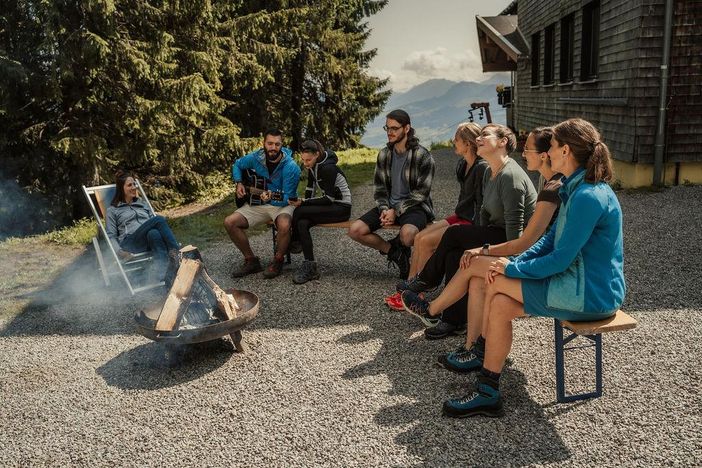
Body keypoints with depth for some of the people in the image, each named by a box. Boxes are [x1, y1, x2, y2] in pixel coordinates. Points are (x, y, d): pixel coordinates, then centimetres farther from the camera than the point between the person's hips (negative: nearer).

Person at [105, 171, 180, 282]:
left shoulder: (143, 204, 30)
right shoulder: (112, 210, 19)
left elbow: (154, 224, 22)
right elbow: (111, 236, 9)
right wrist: (119, 251, -12)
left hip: (151, 239, 4)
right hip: (130, 243, -3)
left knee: (154, 233, -37)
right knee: (159, 219, -29)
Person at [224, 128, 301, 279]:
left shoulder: (291, 167, -21)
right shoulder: (255, 158, -7)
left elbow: (286, 199, -20)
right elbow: (237, 165, 15)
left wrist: (271, 198, -39)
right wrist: (239, 183, -1)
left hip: (282, 204, -5)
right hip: (257, 203, 5)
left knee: (284, 225, -38)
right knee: (230, 222, -12)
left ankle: (278, 261, -9)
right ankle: (251, 261, 3)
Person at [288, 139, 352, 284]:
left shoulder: (327, 168, -21)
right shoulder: (312, 166, 4)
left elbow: (328, 198, -22)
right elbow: (310, 189, 12)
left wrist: (302, 203, -24)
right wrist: (303, 203, -4)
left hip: (341, 207, -8)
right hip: (330, 205, 8)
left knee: (299, 212, -24)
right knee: (302, 223, -21)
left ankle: (294, 243, -2)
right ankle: (310, 267, -19)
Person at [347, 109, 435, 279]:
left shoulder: (423, 156, -10)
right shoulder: (384, 154, 6)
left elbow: (421, 193, -12)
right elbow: (379, 187, 8)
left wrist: (396, 211, -18)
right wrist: (384, 209, -10)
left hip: (414, 207, -5)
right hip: (389, 205, 5)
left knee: (407, 234, -39)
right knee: (355, 230, -15)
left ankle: (396, 245, 2)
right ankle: (394, 252, 5)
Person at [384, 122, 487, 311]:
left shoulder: (482, 168, -19)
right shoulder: (463, 165, 10)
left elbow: (482, 205, -19)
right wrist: (454, 216, 11)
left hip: (472, 223, -9)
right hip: (460, 217, 9)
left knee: (426, 242, -18)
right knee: (419, 237, -4)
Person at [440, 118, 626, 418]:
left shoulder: (589, 196, -24)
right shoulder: (576, 188, 9)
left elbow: (560, 260, -23)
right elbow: (551, 239, 11)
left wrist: (512, 268, -11)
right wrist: (515, 262, -3)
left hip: (592, 295, -9)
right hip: (584, 282, 9)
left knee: (496, 284, -10)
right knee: (500, 304, -2)